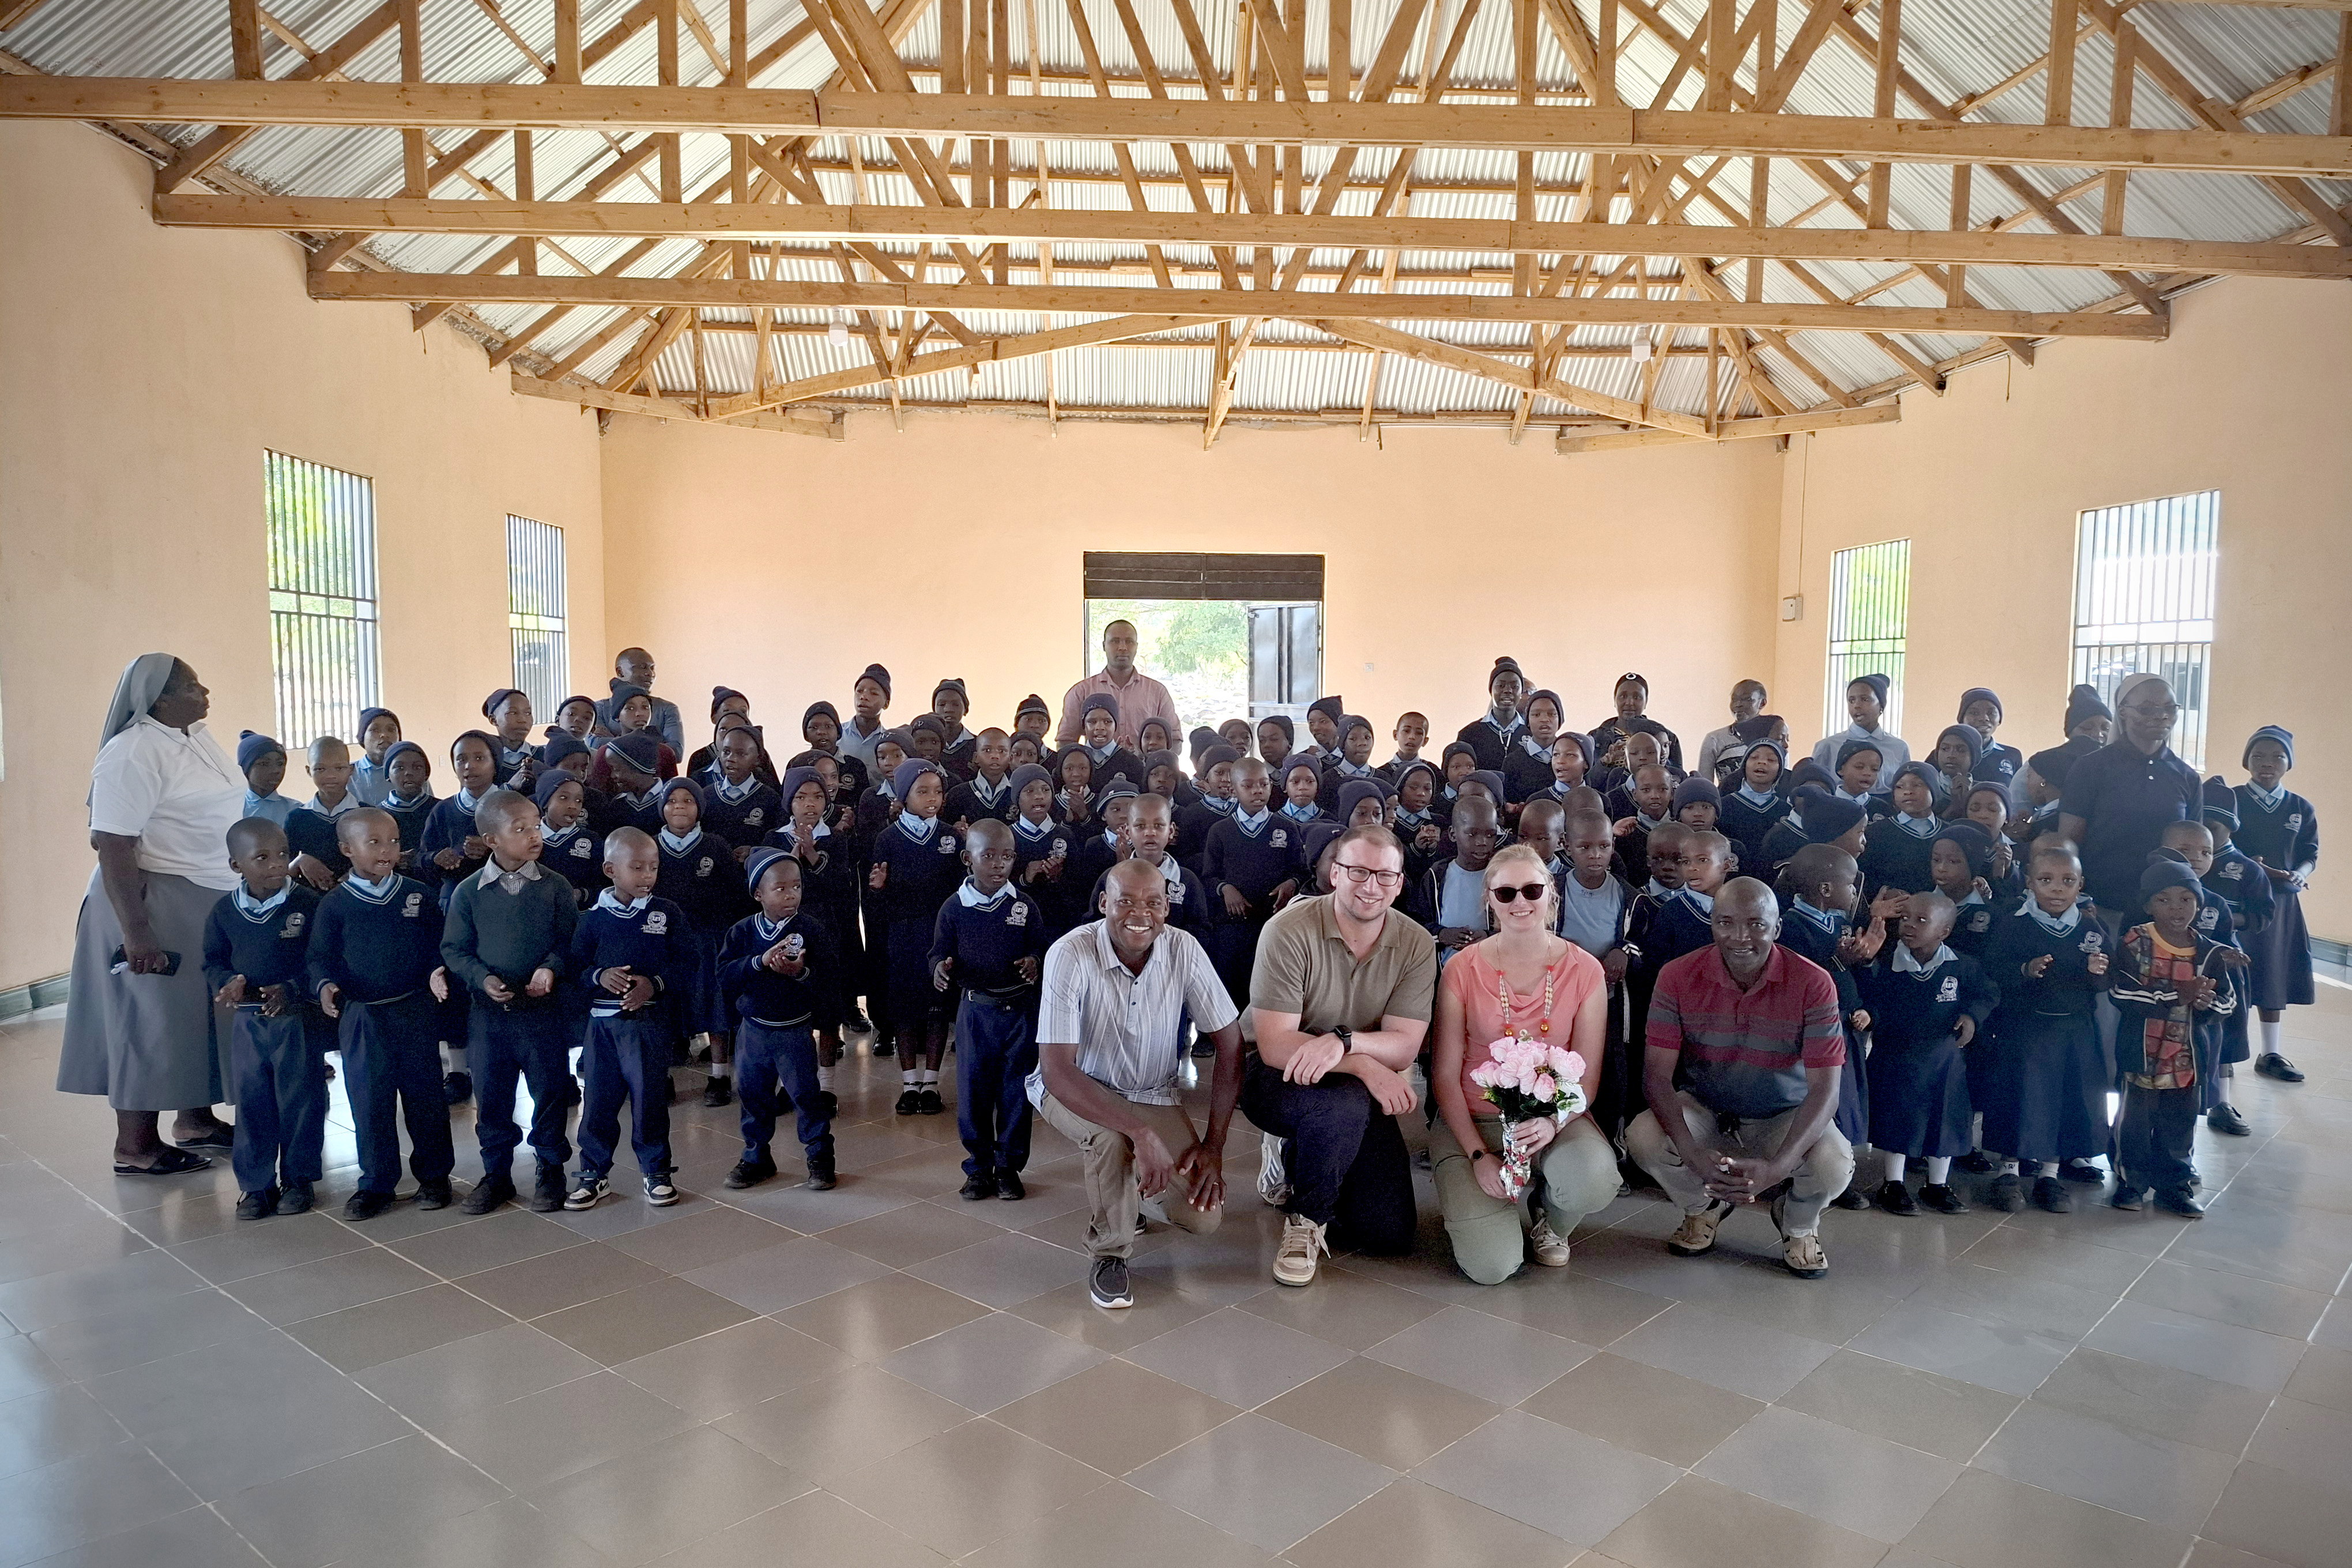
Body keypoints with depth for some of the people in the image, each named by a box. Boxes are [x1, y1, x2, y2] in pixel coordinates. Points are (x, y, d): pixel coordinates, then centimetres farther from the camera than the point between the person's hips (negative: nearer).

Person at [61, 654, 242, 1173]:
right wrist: (134, 932, -24)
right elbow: (112, 845, -23)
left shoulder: (197, 736, 7)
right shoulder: (134, 752, -20)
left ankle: (194, 1118, 30)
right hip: (156, 904, -8)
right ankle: (134, 1147, 15)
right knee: (154, 1022, 2)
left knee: (203, 1016, 16)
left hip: (211, 900, 8)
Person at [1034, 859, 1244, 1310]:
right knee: (1111, 1135, -37)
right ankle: (1108, 1252, -9)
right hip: (1076, 1091, -3)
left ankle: (1134, 1179, 22)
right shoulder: (1070, 957, -27)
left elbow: (1231, 1045, -10)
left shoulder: (1184, 951, -17)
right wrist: (1142, 1133, -39)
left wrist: (1214, 1146, -14)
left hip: (1154, 1096, 3)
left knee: (1204, 1215, -12)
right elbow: (1057, 1072, -31)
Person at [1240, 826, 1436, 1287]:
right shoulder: (1289, 932, -18)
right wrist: (1365, 1064, -33)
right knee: (1345, 1104, -38)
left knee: (1391, 1236, -4)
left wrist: (1343, 1041, -35)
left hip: (1362, 1094, 4)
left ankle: (1298, 1161, 24)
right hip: (1280, 1080, -4)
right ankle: (1306, 1217, -9)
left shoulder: (1416, 945, -7)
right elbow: (1275, 1045, -22)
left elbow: (1404, 1048, -15)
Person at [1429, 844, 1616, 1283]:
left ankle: (1549, 1223, 5)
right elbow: (1445, 1075, -3)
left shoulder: (1585, 971, -3)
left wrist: (1553, 1123, -22)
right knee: (1492, 1266, -20)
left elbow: (1587, 1077, -1)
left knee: (1596, 1180, -34)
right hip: (1472, 1120, -1)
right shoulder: (1462, 970, -6)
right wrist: (1479, 1155, -13)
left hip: (1555, 1117, 1)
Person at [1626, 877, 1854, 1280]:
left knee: (1834, 1165, -31)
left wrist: (1776, 1168, -37)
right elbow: (1657, 1072, -18)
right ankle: (1704, 1207, 10)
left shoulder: (1813, 985, -18)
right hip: (1704, 1111, 1)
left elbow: (1825, 1089, -22)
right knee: (1643, 1138, -28)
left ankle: (1798, 1224, 10)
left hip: (1784, 1119, -1)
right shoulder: (1679, 977, -14)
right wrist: (1694, 1155, -34)